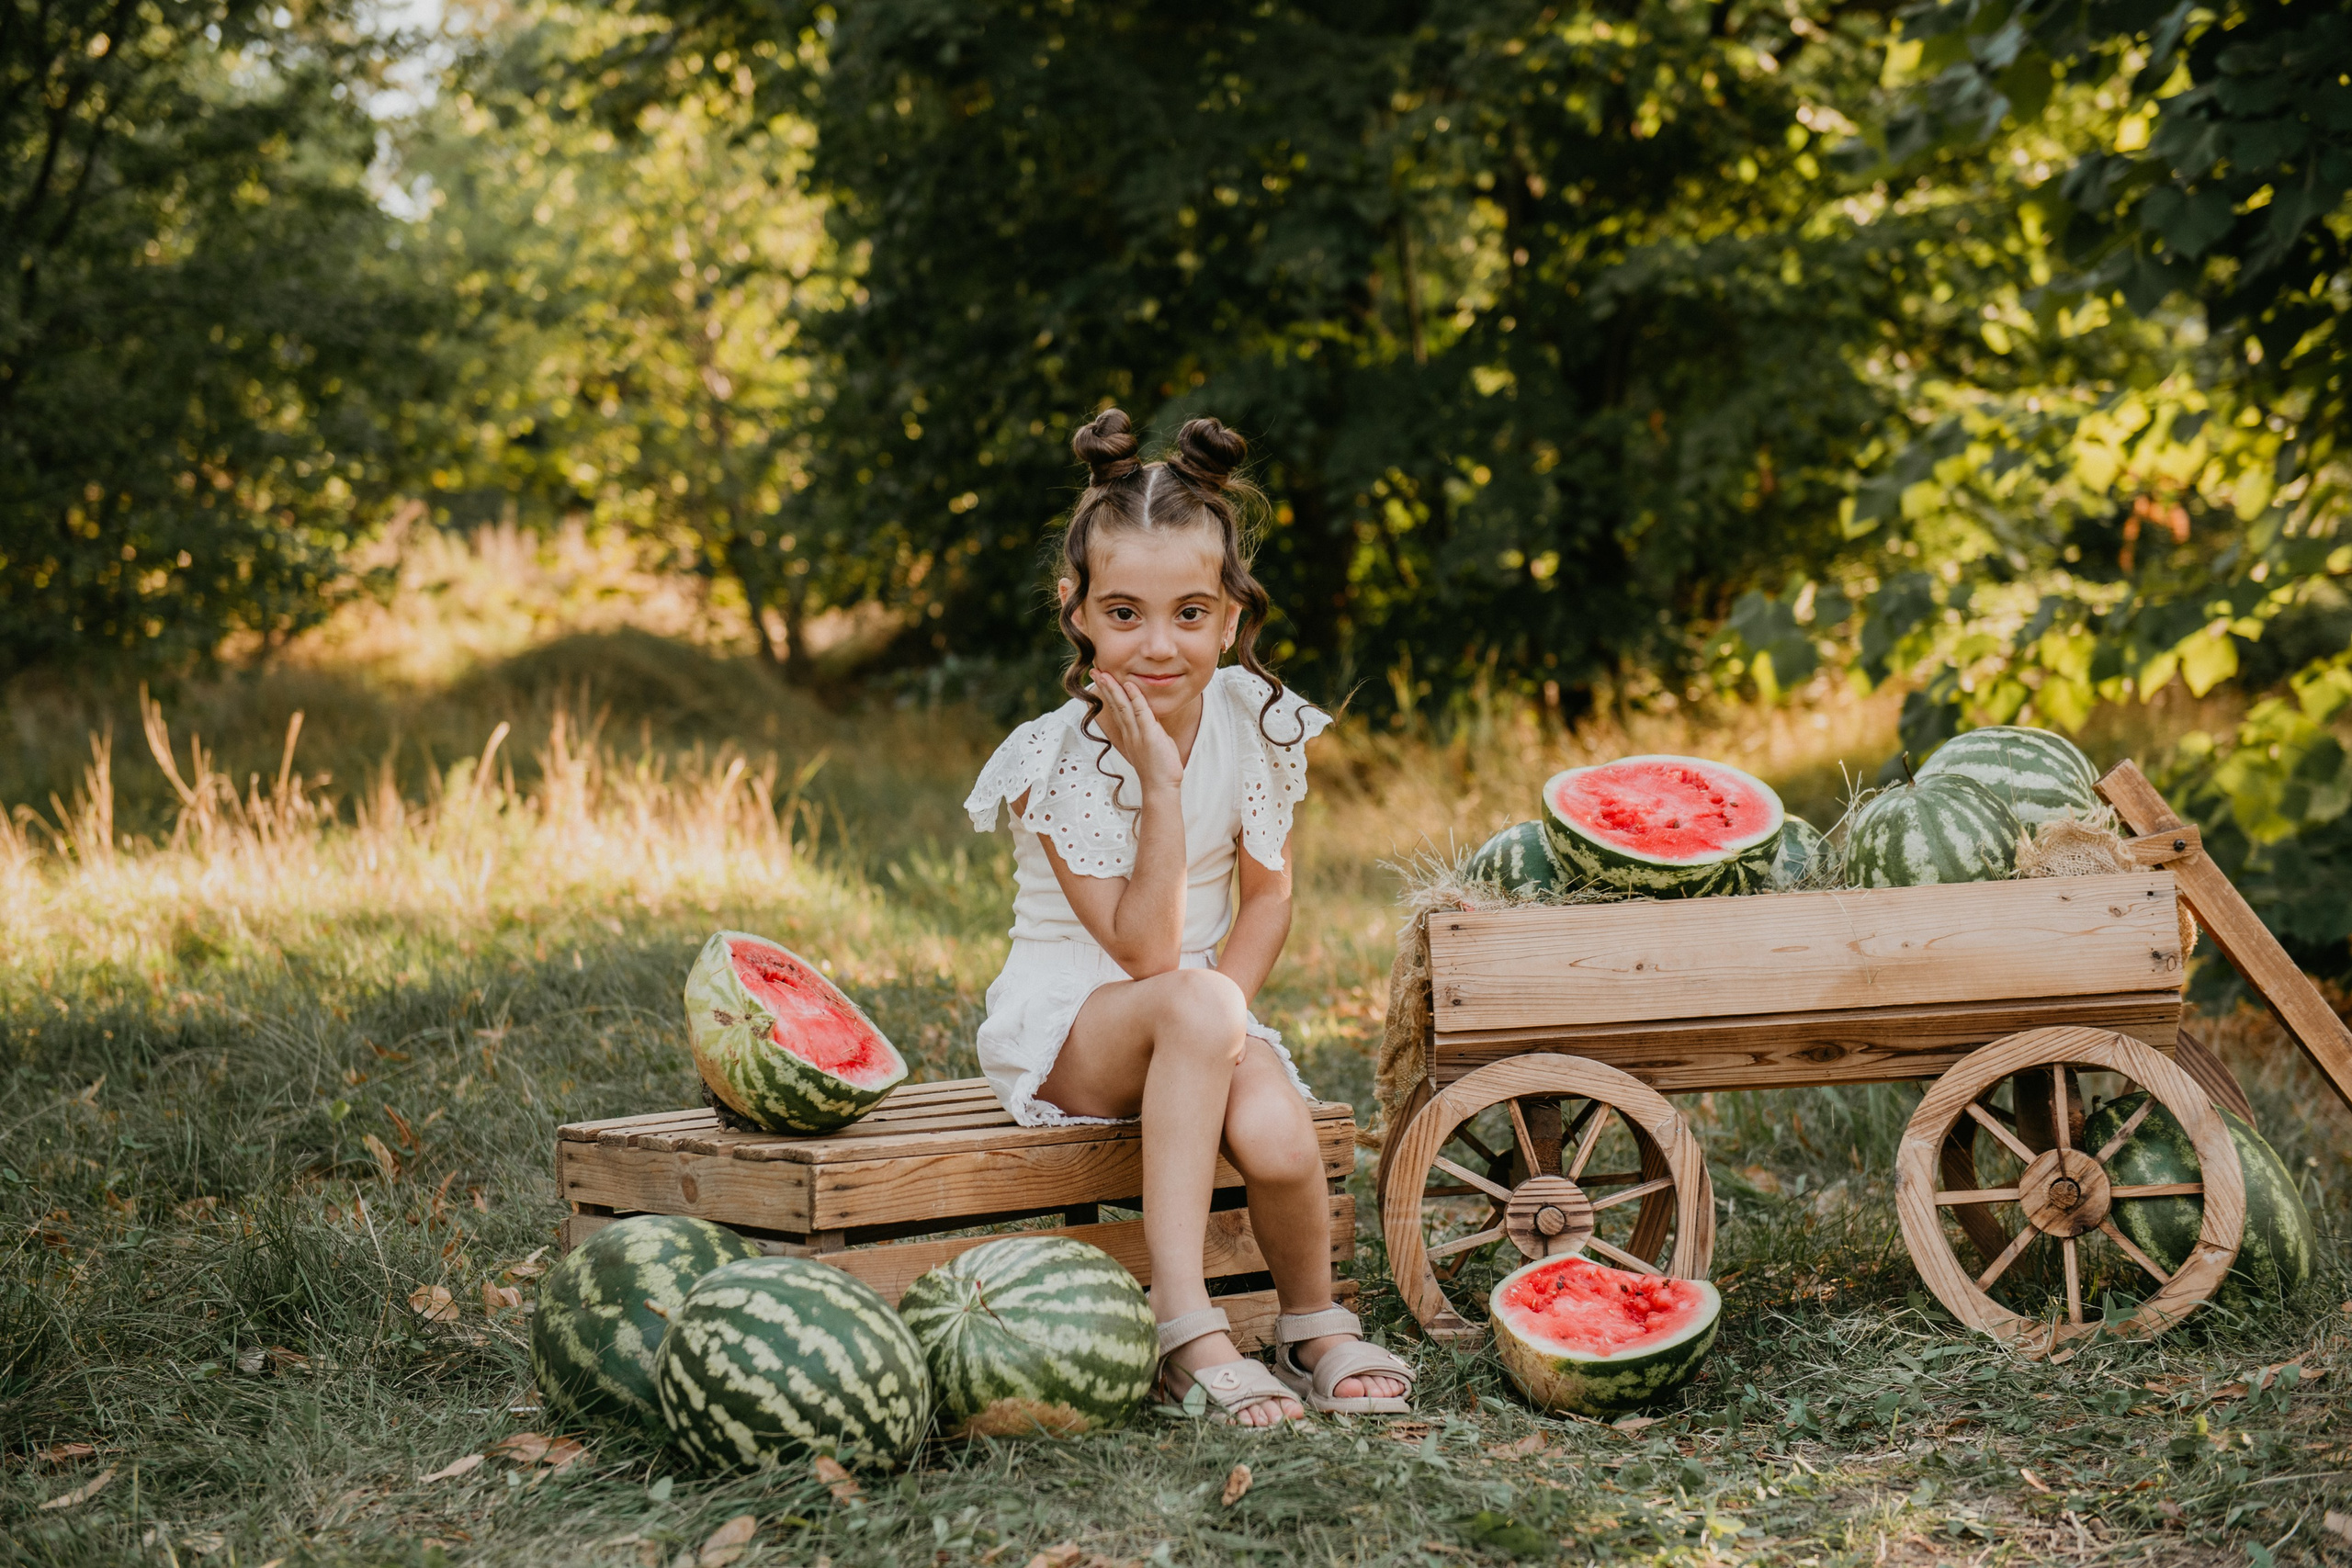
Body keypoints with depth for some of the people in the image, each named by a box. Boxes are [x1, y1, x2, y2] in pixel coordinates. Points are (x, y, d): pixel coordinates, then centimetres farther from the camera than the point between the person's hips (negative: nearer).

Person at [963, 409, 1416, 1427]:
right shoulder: (1060, 760, -18)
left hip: (1194, 1021, 3)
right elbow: (1147, 951, -22)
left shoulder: (1252, 721, -5)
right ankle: (1185, 1326, -35)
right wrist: (1161, 783, -30)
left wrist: (1222, 1022, -15)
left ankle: (1314, 1322, 1)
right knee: (1192, 1002, -37)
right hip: (1061, 1022, -3)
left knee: (1275, 1135, -30)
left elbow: (1267, 892, 3)